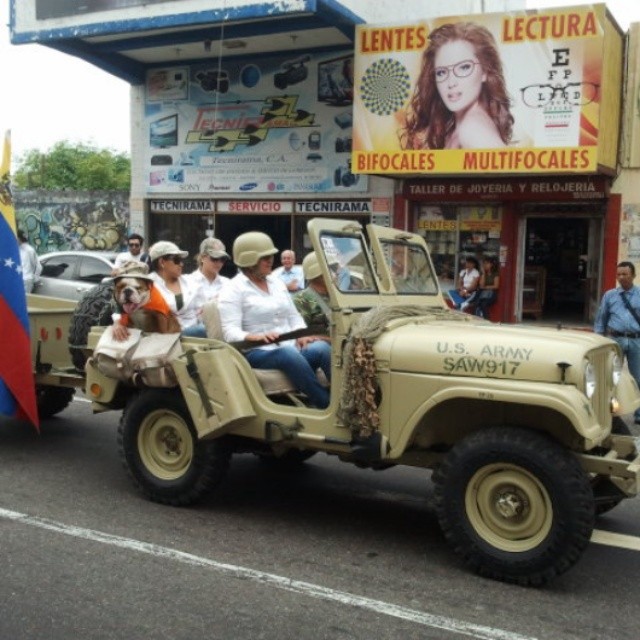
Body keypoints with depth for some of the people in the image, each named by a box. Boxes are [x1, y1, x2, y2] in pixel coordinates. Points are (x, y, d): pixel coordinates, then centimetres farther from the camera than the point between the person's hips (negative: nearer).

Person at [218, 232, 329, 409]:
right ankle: (329, 407, -38)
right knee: (290, 355, -37)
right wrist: (256, 337, -31)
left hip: (291, 347, 6)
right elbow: (230, 333, -11)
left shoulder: (277, 282, 18)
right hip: (257, 352, -6)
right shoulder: (233, 290, -2)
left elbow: (294, 316, 20)